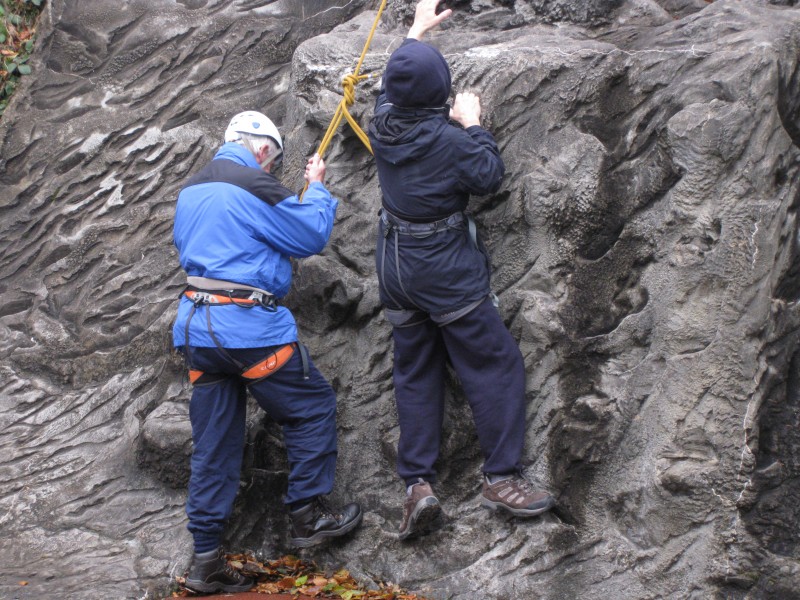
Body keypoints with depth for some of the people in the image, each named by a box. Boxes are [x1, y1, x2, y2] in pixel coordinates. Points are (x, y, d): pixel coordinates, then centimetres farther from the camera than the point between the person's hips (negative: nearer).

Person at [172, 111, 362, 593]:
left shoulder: (192, 191, 16)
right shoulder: (254, 186, -10)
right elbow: (312, 236, -4)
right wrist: (317, 188, 12)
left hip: (196, 327, 8)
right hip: (248, 326, -8)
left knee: (214, 445, 10)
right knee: (313, 407, 10)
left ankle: (206, 561, 11)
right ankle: (309, 514, 12)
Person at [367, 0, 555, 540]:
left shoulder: (384, 124, -1)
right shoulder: (447, 138, -20)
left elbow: (392, 87, 21)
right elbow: (490, 176, -11)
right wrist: (474, 124, -3)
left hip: (395, 268, 7)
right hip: (447, 272, -7)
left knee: (416, 374, 12)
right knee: (496, 364, 1)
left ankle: (418, 485, 6)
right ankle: (502, 478, 1)